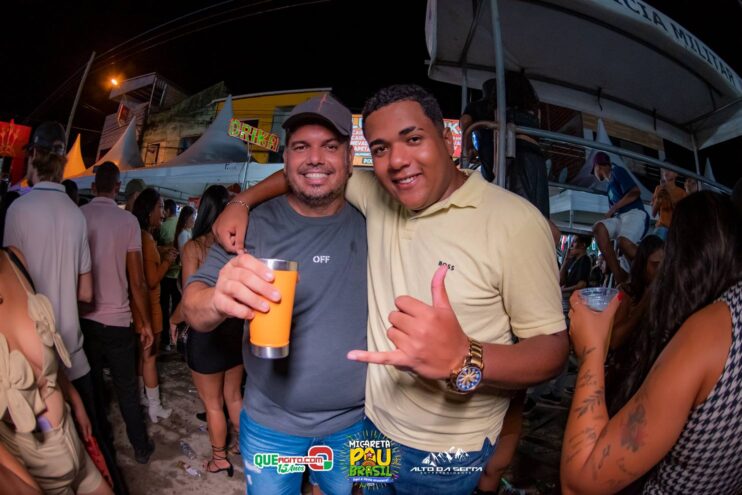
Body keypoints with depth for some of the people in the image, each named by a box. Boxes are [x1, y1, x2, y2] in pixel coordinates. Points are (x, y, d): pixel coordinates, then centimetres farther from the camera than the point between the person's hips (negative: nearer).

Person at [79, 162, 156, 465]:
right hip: (117, 319, -2)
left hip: (83, 317, 3)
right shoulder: (128, 220, -10)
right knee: (126, 387, 10)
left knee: (92, 383, 17)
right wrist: (146, 323, -1)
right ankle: (141, 447, 22)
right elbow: (137, 282, -11)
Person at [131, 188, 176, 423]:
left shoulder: (143, 236, 8)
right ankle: (155, 407, 15)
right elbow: (152, 280, -23)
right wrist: (167, 260, -10)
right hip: (147, 305, -9)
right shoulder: (145, 238, -21)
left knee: (141, 353, 19)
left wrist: (162, 256, 6)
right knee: (150, 356, 2)